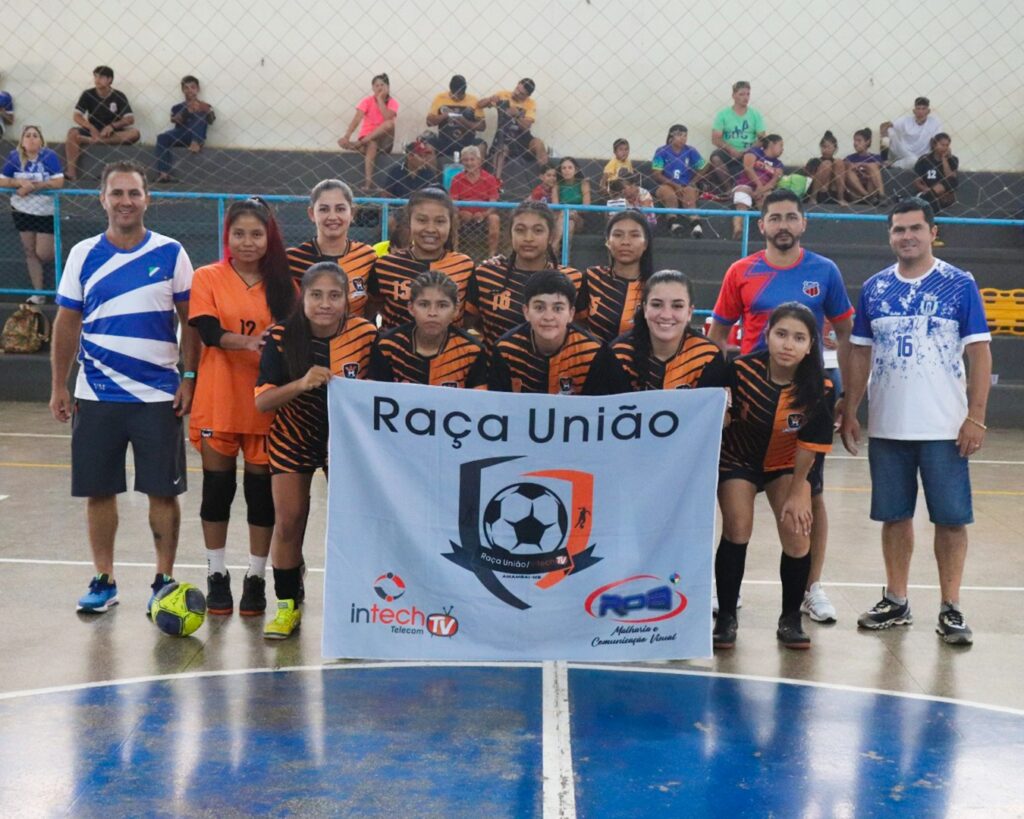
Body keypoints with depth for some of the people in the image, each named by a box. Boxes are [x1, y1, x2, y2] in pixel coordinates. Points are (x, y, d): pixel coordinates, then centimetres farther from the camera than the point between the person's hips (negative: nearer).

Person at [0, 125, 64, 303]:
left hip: (46, 212, -3)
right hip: (22, 212, 3)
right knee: (30, 252, 6)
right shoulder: (14, 157, -4)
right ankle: (38, 293, 14)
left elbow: (58, 182, -21)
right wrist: (21, 182, -24)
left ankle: (56, 248, 34)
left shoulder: (49, 156, -13)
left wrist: (32, 186, -24)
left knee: (43, 254, -4)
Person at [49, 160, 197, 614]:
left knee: (163, 491, 2)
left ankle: (164, 580, 15)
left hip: (158, 396, -2)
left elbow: (191, 321, 2)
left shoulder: (171, 254, 0)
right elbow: (66, 324, 8)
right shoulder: (83, 255, 4)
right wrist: (58, 386, 4)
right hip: (95, 396, 2)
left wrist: (189, 378, -5)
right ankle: (104, 580, 20)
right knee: (99, 490, 7)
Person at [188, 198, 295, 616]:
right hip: (218, 401, -1)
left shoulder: (283, 282, 5)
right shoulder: (208, 278, 1)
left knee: (261, 487, 6)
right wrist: (249, 342, -30)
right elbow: (208, 330, -13)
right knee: (218, 485, 7)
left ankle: (256, 578, 18)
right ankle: (217, 576, 20)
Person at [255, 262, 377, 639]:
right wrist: (301, 384, -34)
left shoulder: (366, 335, -16)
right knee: (288, 520, -3)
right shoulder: (282, 337, -16)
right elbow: (262, 401, -19)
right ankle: (287, 605, 13)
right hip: (292, 439, 0)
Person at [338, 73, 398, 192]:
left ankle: (359, 144, -33)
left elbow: (388, 118, -22)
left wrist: (380, 99, -16)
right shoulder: (367, 101, -2)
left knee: (390, 123, -30)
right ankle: (368, 182, -50)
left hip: (383, 139, 0)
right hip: (367, 139, 0)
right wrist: (346, 136, -32)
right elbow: (356, 120, -16)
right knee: (371, 146, -38)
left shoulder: (392, 102, -1)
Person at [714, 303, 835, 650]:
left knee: (797, 535, -8)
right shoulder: (741, 370, -28)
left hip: (788, 464, 1)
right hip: (738, 459, -1)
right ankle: (726, 616, 1)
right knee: (737, 530, -14)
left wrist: (796, 493, -11)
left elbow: (811, 446, -15)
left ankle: (791, 618, 10)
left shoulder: (820, 389, -23)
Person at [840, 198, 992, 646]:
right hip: (886, 426, 3)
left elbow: (979, 352, -3)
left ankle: (950, 609, 10)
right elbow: (860, 353, 11)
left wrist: (976, 417, -10)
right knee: (894, 516, 10)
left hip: (945, 428, -3)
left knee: (951, 518, 0)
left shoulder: (960, 285, -2)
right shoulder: (874, 288, 7)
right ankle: (896, 601, 22)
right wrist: (849, 414, 6)